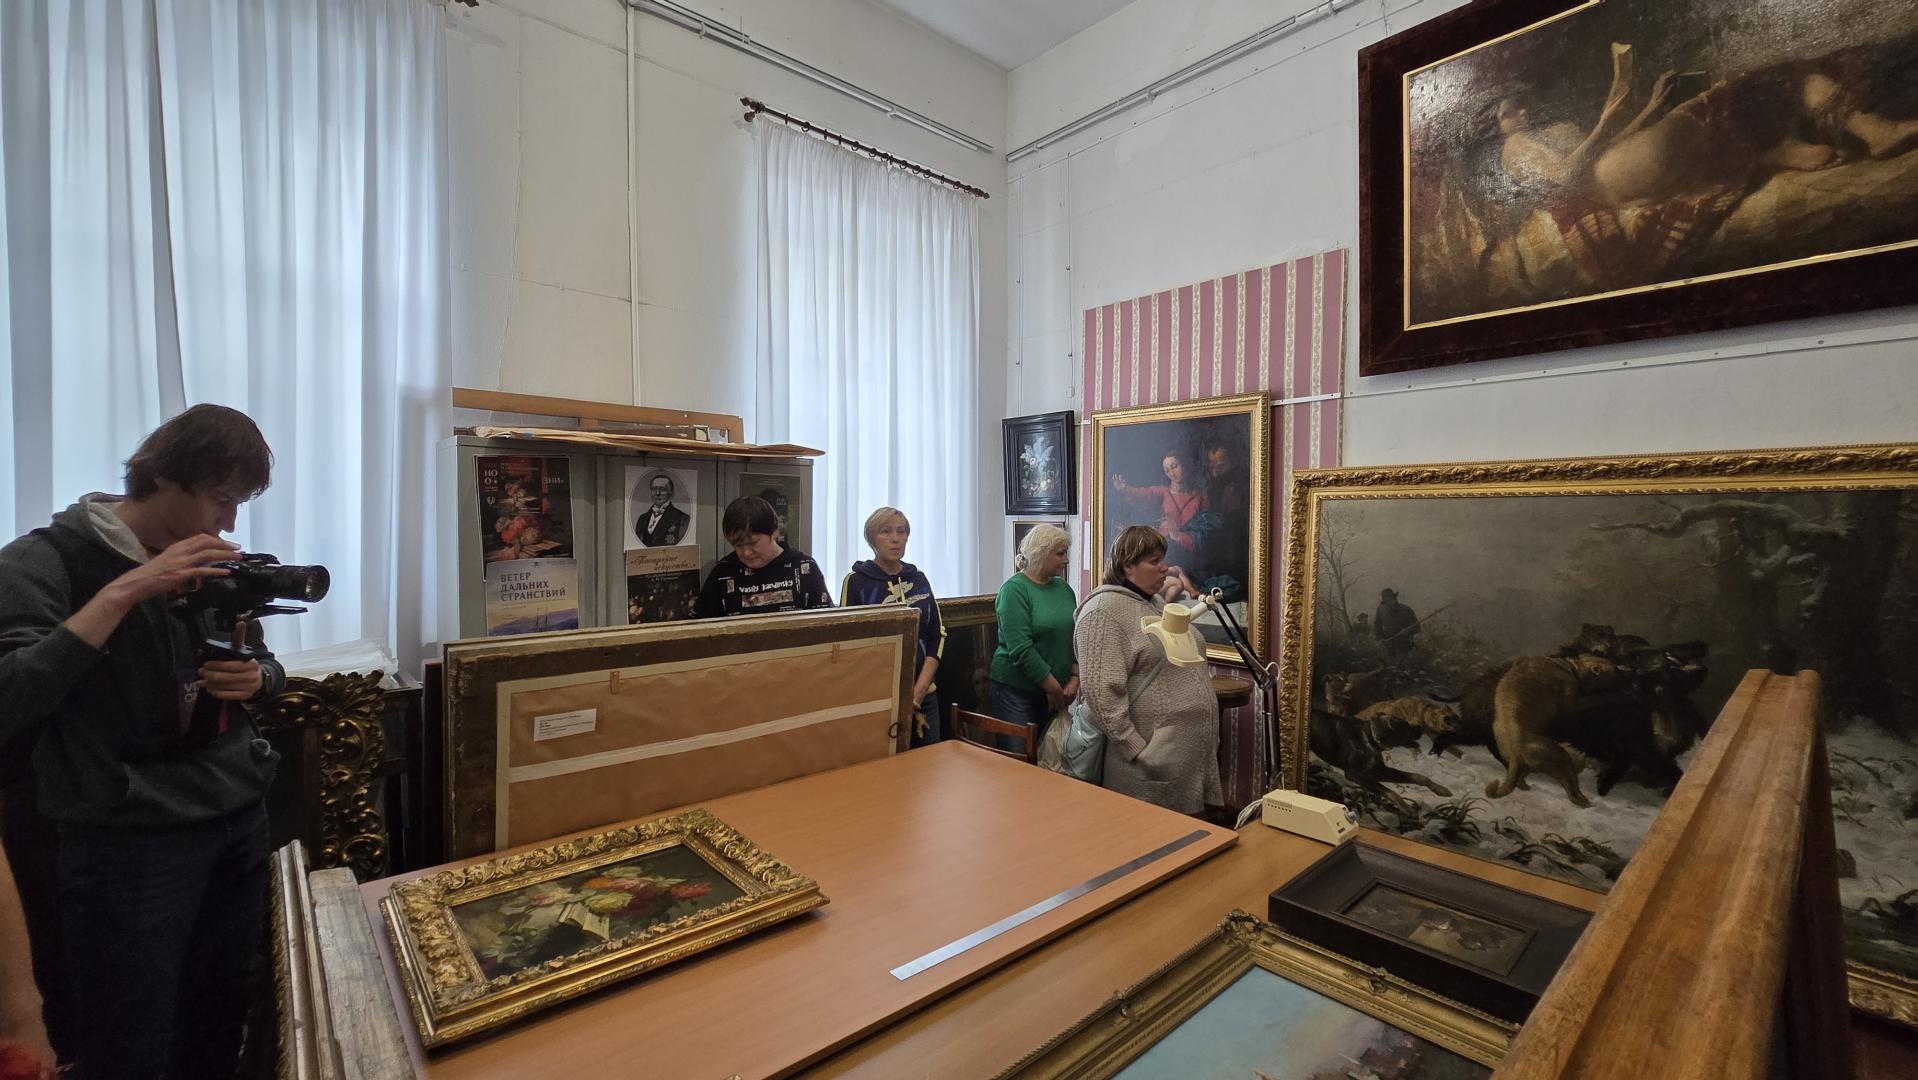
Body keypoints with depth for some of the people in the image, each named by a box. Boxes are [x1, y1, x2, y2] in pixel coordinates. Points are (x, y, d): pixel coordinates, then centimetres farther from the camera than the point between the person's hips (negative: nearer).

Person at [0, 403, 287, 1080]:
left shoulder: (211, 565, 7)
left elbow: (267, 669, 17)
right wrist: (121, 593, -24)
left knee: (220, 1026, 13)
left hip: (241, 820, 5)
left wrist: (255, 679, -5)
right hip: (129, 841, -4)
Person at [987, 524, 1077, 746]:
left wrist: (1074, 678, -5)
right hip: (1017, 690, -6)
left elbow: (1075, 637, 8)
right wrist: (1054, 687, -14)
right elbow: (1021, 649, -18)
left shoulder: (1064, 588, 7)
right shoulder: (1014, 589, -12)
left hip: (1056, 691, 6)